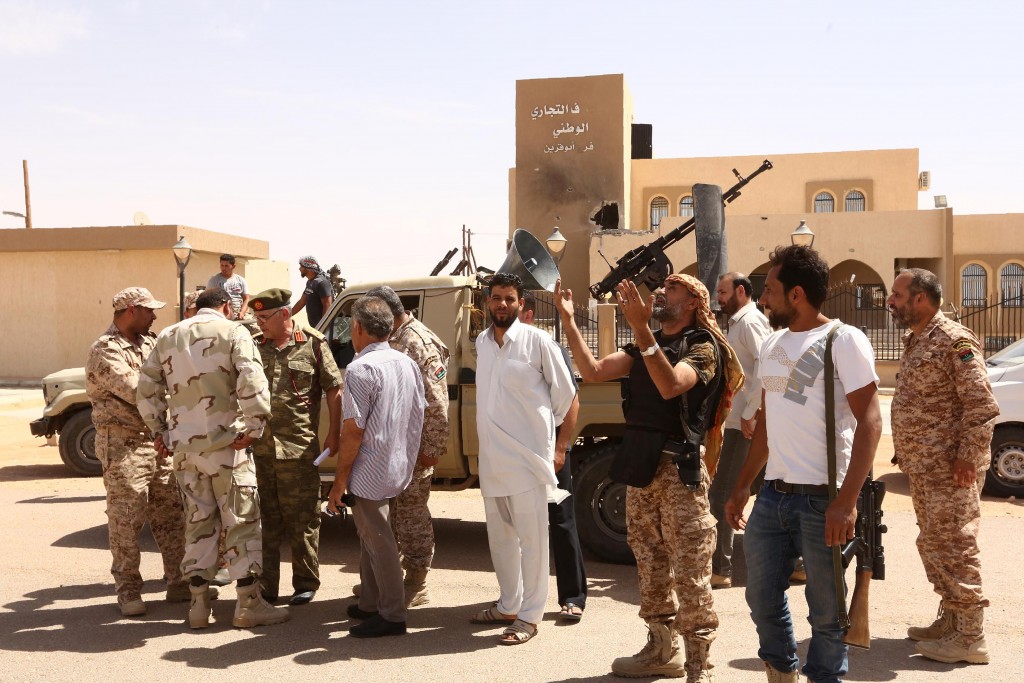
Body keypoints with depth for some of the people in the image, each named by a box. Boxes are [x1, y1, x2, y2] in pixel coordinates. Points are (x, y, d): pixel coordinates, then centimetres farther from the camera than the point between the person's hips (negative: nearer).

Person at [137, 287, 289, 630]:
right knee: (241, 521, 3)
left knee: (198, 522, 14)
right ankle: (248, 605, 7)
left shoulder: (167, 337, 13)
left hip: (183, 446, 5)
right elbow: (252, 381, -19)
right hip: (225, 441, -5)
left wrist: (159, 430, 16)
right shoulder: (233, 332, -4)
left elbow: (146, 389, 11)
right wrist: (255, 426, -14)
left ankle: (198, 604, 16)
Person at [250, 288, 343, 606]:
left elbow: (334, 390, 0)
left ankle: (306, 583, 18)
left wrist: (333, 435, -3)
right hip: (259, 447, 4)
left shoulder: (313, 344, -2)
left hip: (299, 448, -4)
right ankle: (265, 586, 20)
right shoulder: (256, 348, 9)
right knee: (265, 518, 11)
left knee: (303, 519, 5)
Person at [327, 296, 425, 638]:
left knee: (377, 540, 1)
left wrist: (339, 481, -14)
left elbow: (353, 431, -20)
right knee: (370, 535, 20)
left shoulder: (361, 369, -18)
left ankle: (392, 615, 8)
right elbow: (418, 417, 13)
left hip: (370, 472, -8)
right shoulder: (407, 363, 7)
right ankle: (370, 603, 30)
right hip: (399, 467, 8)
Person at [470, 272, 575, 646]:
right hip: (492, 456, 7)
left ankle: (529, 616, 8)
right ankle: (509, 605, 30)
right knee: (500, 537, 16)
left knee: (531, 538, 0)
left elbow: (564, 390, -1)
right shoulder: (482, 342, 9)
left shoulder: (537, 341, -10)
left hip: (527, 454, -7)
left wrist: (547, 425, 6)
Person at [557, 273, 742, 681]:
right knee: (650, 567, 16)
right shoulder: (645, 345, 15)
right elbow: (593, 372, 4)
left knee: (689, 575, -5)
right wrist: (568, 319, -2)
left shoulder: (703, 346, -7)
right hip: (640, 467, 8)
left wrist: (640, 327, -35)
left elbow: (670, 385, -28)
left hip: (679, 469, -8)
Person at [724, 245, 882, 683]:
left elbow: (869, 422, -14)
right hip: (773, 494, 7)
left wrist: (847, 501, -21)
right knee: (762, 597, 14)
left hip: (822, 499, -7)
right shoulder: (772, 345, 13)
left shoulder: (843, 341, -8)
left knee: (826, 610, 3)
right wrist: (742, 487, 18)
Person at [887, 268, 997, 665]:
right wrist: (907, 454, 17)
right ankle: (950, 620, 26)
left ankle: (970, 638, 0)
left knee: (953, 548, -7)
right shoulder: (915, 342, 16)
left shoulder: (954, 340, -14)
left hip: (950, 467, -10)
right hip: (922, 467, 10)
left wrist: (968, 456, -21)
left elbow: (982, 404, -18)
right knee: (933, 545, 15)